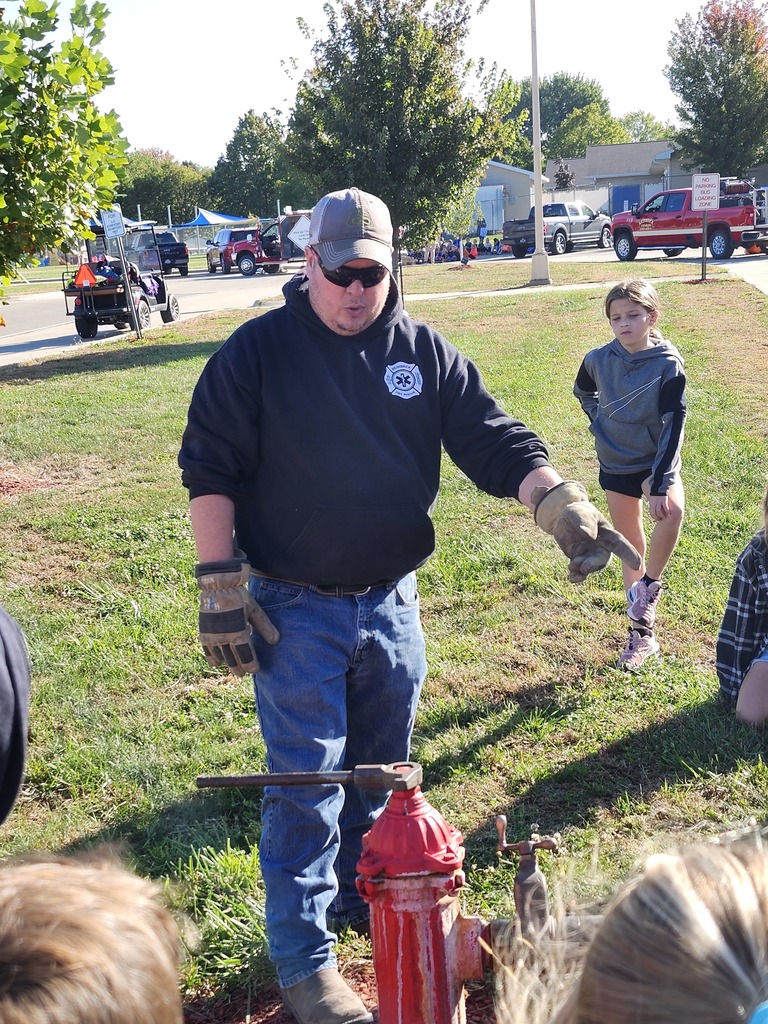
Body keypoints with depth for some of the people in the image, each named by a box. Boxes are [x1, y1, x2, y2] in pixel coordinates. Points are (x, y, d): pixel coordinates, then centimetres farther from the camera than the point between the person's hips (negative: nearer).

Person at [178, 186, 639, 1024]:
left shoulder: (426, 354, 3)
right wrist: (220, 585, -12)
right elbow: (209, 469, -6)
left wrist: (564, 505, -18)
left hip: (390, 603, 4)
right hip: (295, 611, -4)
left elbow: (496, 444, -1)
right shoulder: (257, 352, -7)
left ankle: (364, 899, 40)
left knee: (380, 773, 18)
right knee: (306, 785, -1)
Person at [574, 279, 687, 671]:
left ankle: (649, 584, -8)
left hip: (656, 460, -3)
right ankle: (642, 634, 21)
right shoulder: (598, 360, -7)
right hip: (615, 465, 3)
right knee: (631, 547, 9)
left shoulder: (668, 365, -16)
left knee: (671, 512, -33)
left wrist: (661, 484, -25)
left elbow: (674, 425, -20)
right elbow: (583, 392, 17)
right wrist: (600, 423, 5)